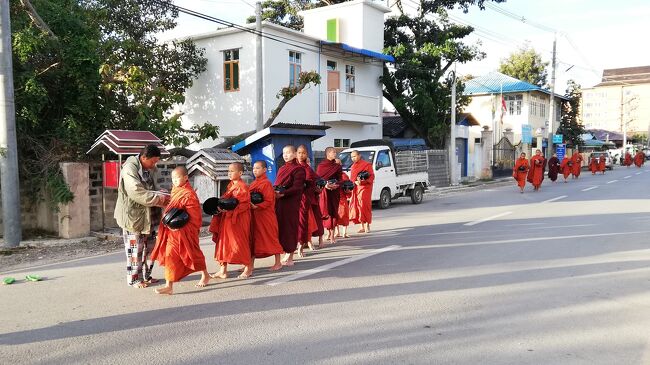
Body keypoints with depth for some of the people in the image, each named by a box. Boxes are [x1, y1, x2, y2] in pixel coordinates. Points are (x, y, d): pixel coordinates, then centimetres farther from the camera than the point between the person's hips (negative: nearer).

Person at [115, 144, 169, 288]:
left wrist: (163, 196, -5)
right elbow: (138, 194, -26)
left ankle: (145, 275, 25)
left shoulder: (150, 169, 8)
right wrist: (160, 199, -24)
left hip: (148, 216, 8)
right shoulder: (129, 169, -18)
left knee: (149, 247, 12)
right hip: (133, 215, -8)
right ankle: (134, 279, 14)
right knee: (135, 248, 1)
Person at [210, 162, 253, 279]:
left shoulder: (242, 187, -13)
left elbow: (243, 205, -20)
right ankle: (223, 270, 15)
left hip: (238, 220, -9)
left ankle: (248, 268, 16)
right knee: (223, 242, 8)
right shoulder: (230, 186, 14)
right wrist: (220, 206, 2)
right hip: (226, 219, 9)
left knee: (240, 242, -1)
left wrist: (228, 209, -25)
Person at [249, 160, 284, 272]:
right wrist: (250, 205, 2)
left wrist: (257, 206, -26)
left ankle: (278, 262, 9)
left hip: (266, 216, -8)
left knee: (271, 237, -1)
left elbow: (268, 201, -17)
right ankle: (250, 263, 16)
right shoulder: (253, 184, 14)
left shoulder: (266, 183, -11)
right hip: (254, 216, 8)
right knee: (253, 238, 10)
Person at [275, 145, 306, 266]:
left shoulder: (299, 169, -5)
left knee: (290, 227, -3)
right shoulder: (281, 169, 19)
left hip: (291, 203, -7)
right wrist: (275, 192, -1)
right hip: (279, 203, 7)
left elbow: (297, 187, -15)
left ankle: (290, 256, 6)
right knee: (280, 227, 6)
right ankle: (285, 254, 16)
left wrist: (283, 194, -26)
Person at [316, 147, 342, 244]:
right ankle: (329, 233, 14)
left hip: (335, 192, 2)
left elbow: (340, 179, 7)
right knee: (326, 212, -1)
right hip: (325, 192, -2)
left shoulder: (337, 166, 9)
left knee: (333, 211, -5)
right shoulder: (321, 166, 2)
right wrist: (325, 185, -19)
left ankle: (331, 233, -4)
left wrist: (336, 185, -14)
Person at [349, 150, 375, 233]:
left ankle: (367, 226, -3)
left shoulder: (367, 165, -3)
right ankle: (362, 226, 9)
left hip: (364, 188, -6)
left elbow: (371, 177, -7)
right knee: (356, 207, 2)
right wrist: (355, 182, -1)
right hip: (355, 189, 6)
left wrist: (362, 181, -22)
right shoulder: (353, 166, 19)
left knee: (364, 206, -11)